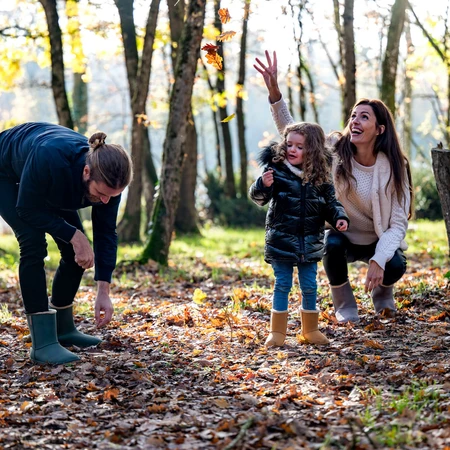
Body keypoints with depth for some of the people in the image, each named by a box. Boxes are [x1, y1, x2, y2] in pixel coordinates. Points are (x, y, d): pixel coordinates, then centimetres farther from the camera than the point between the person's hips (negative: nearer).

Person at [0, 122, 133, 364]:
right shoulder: (50, 158, -45)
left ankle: (63, 328, 15)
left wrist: (103, 293, -19)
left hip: (47, 185, 6)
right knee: (34, 242, -23)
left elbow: (105, 233, -18)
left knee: (75, 250, -4)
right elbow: (28, 210, -31)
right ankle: (42, 343, -22)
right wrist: (74, 235, -32)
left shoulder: (108, 177, -28)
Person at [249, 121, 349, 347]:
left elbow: (330, 202, 9)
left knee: (309, 286, 11)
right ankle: (277, 332, 11)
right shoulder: (277, 170, -9)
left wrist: (339, 217, -10)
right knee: (282, 285, 3)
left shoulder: (320, 176, 0)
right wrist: (263, 185, -35)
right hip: (281, 240, -3)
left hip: (310, 242, 3)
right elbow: (258, 197, -14)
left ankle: (310, 329, 25)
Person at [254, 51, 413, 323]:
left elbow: (398, 223, -18)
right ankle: (344, 304, -7)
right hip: (344, 238, 1)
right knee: (332, 242, -34)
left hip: (380, 241, 0)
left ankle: (382, 292, 9)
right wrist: (274, 92, -35)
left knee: (395, 267, -31)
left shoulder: (394, 166, -17)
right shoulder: (336, 151, -14)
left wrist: (378, 260, -33)